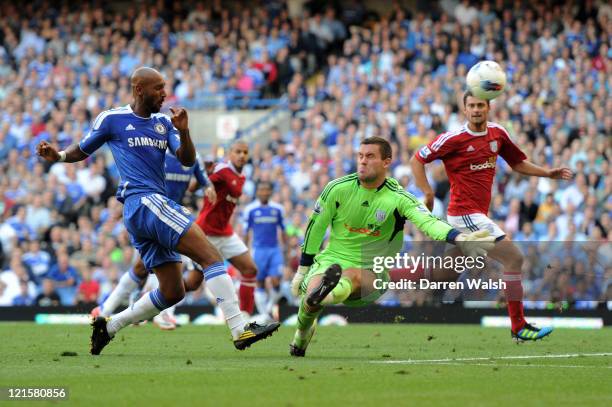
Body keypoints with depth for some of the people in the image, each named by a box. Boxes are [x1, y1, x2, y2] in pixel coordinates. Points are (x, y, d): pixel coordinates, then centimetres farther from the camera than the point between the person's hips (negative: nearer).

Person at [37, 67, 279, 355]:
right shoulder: (111, 119, 2)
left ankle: (108, 326, 20)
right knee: (211, 256, -18)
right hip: (143, 201, -8)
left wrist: (183, 132, -11)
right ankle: (240, 330, -26)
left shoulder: (163, 123, 17)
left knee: (172, 292, 9)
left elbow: (187, 160, 8)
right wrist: (58, 155, -6)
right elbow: (82, 151, 14)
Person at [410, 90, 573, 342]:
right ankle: (519, 327, -7)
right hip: (465, 214, -8)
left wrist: (549, 173, 8)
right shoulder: (454, 138, -10)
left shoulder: (497, 134, 8)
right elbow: (417, 160, -4)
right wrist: (428, 193, -13)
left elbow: (517, 163, 21)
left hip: (477, 215, 8)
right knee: (514, 258, -12)